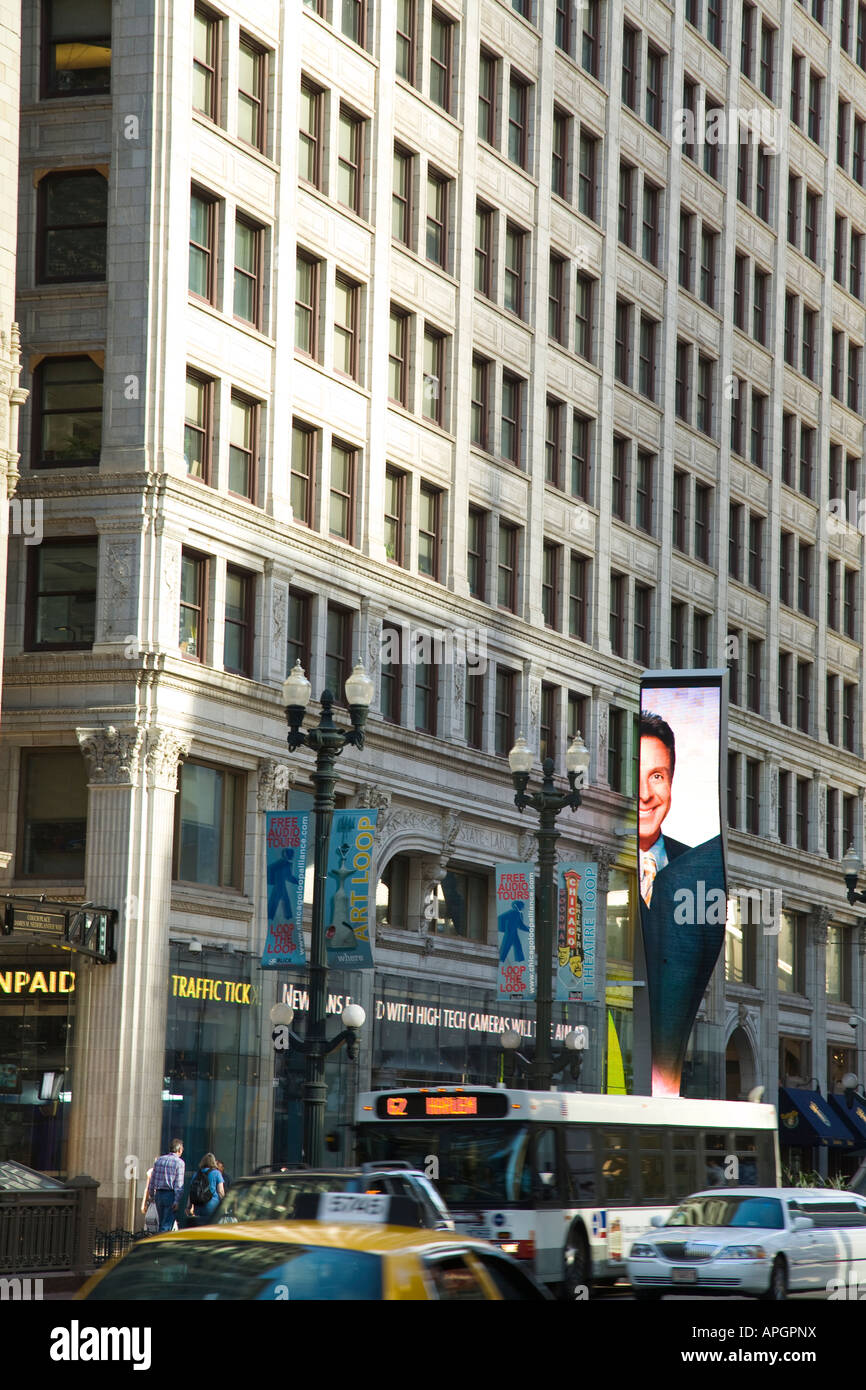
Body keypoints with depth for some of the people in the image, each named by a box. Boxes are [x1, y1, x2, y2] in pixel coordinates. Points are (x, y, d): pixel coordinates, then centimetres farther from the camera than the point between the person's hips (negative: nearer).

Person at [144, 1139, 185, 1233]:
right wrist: (177, 1201, -14)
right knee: (166, 1225, -5)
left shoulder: (159, 1160, 10)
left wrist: (151, 1195, 20)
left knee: (162, 1223, 14)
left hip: (159, 1194, 5)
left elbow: (152, 1180, 12)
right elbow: (179, 1183, -12)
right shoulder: (179, 1163, -7)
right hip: (171, 1194, -5)